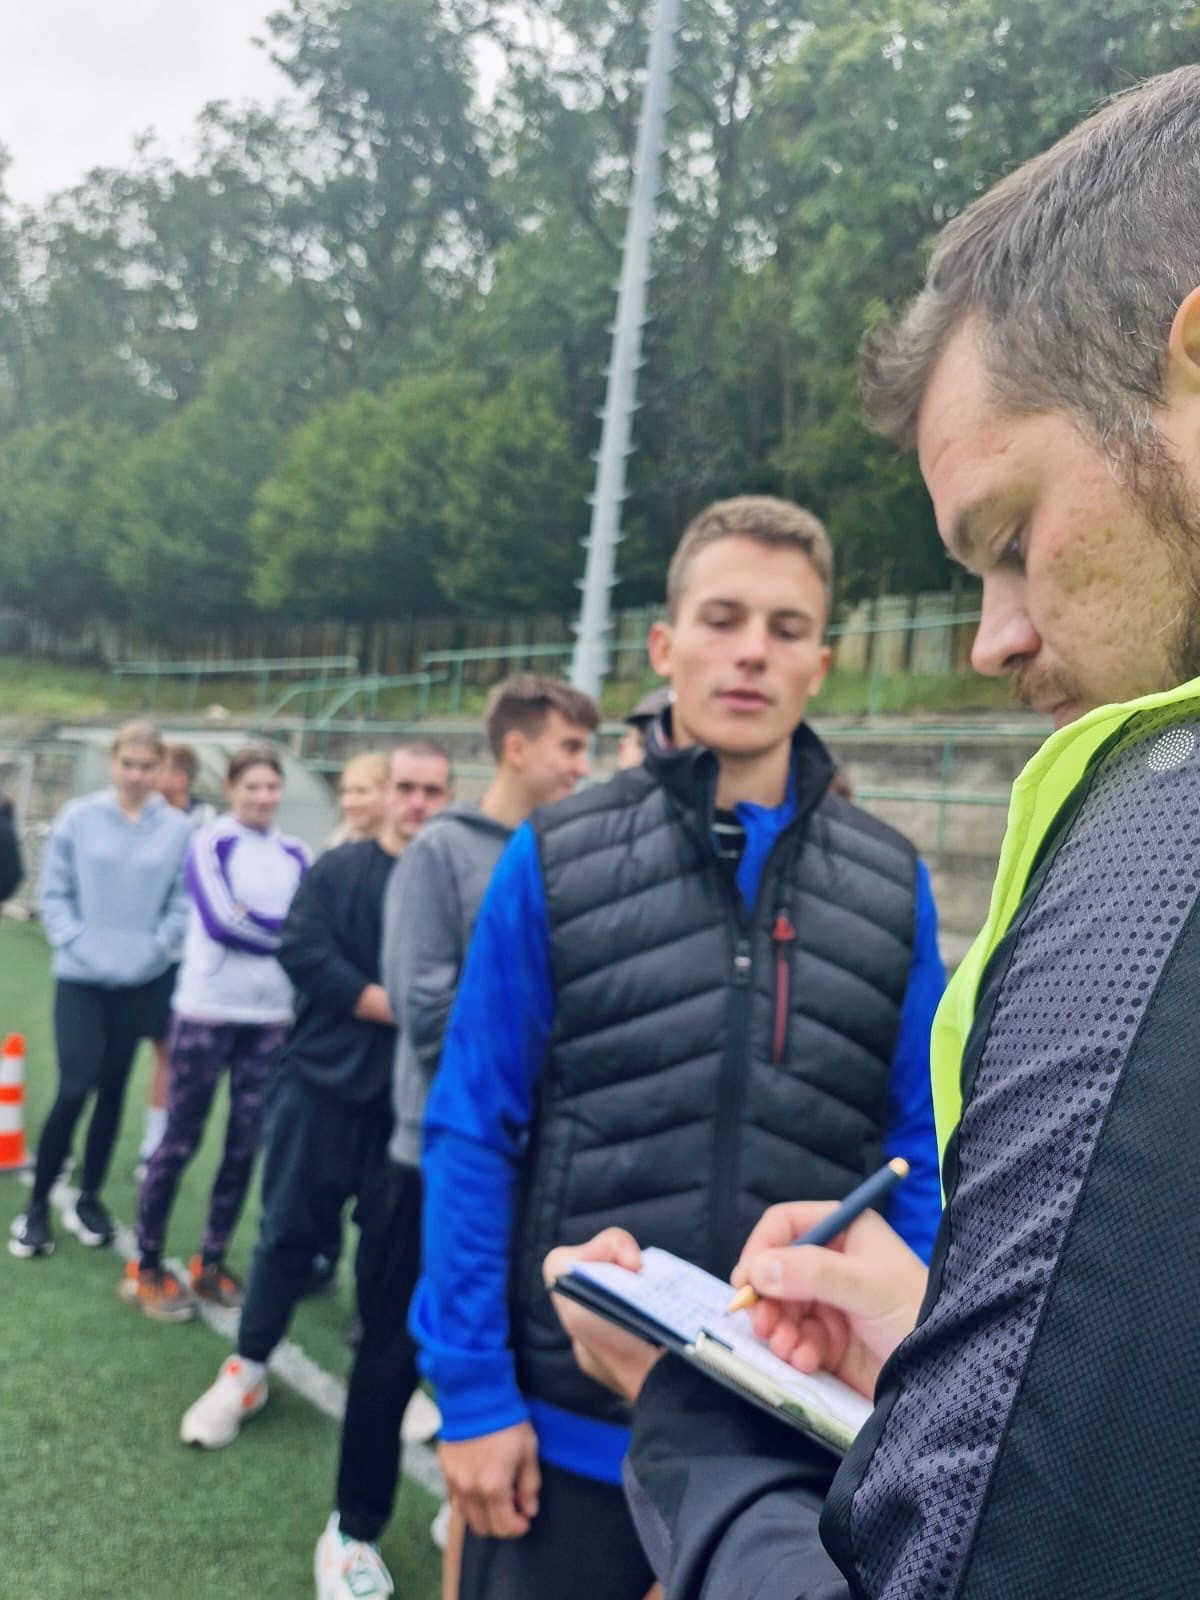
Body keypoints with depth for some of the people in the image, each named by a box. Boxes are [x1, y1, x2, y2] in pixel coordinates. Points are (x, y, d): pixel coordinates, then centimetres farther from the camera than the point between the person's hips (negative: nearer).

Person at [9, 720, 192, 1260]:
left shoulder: (178, 829, -4)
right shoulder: (78, 818, -5)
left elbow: (182, 902, 1)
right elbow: (53, 893, 0)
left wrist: (154, 946, -10)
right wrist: (74, 942, -10)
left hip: (143, 981, 2)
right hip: (81, 977, -1)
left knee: (112, 1090, 11)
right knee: (74, 1089, -7)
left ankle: (89, 1197, 26)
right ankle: (37, 1204, 10)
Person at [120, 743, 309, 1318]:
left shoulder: (296, 855, 8)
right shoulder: (210, 844, -2)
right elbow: (219, 921, -13)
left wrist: (251, 923, -12)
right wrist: (280, 933, -6)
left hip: (271, 1016, 4)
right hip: (207, 1010, -4)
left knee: (245, 1143, 8)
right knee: (181, 1138, 1)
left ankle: (212, 1263, 22)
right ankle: (146, 1267, 14)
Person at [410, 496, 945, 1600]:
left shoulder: (892, 888, -1)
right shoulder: (552, 864, -6)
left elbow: (919, 1162, 3)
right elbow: (473, 1140, -5)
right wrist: (472, 1391, -7)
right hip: (570, 1423, -1)